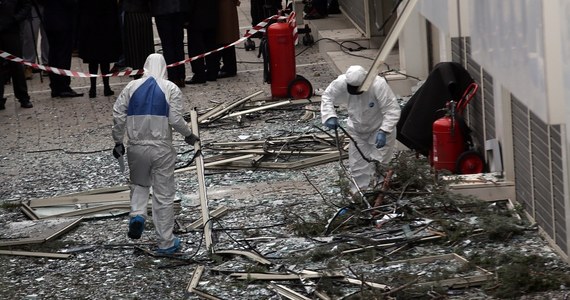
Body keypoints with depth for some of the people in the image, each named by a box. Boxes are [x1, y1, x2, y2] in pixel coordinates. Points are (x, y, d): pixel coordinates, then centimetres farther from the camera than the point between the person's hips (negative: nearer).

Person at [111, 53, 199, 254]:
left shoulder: (132, 86, 2)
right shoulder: (171, 89, -5)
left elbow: (118, 114, -1)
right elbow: (175, 119, -12)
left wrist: (118, 141, 10)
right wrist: (189, 135, 7)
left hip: (136, 147, 2)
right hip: (162, 149, -2)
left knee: (139, 185, 25)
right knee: (164, 196, 7)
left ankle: (137, 214, -3)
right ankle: (166, 243, 13)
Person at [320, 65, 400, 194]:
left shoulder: (378, 85, -36)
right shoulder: (340, 83, -26)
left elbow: (392, 110, -32)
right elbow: (327, 97, -7)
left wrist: (384, 131, -42)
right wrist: (330, 116, -24)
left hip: (380, 129, -4)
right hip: (356, 129, 4)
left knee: (380, 161, -4)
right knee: (357, 162, 8)